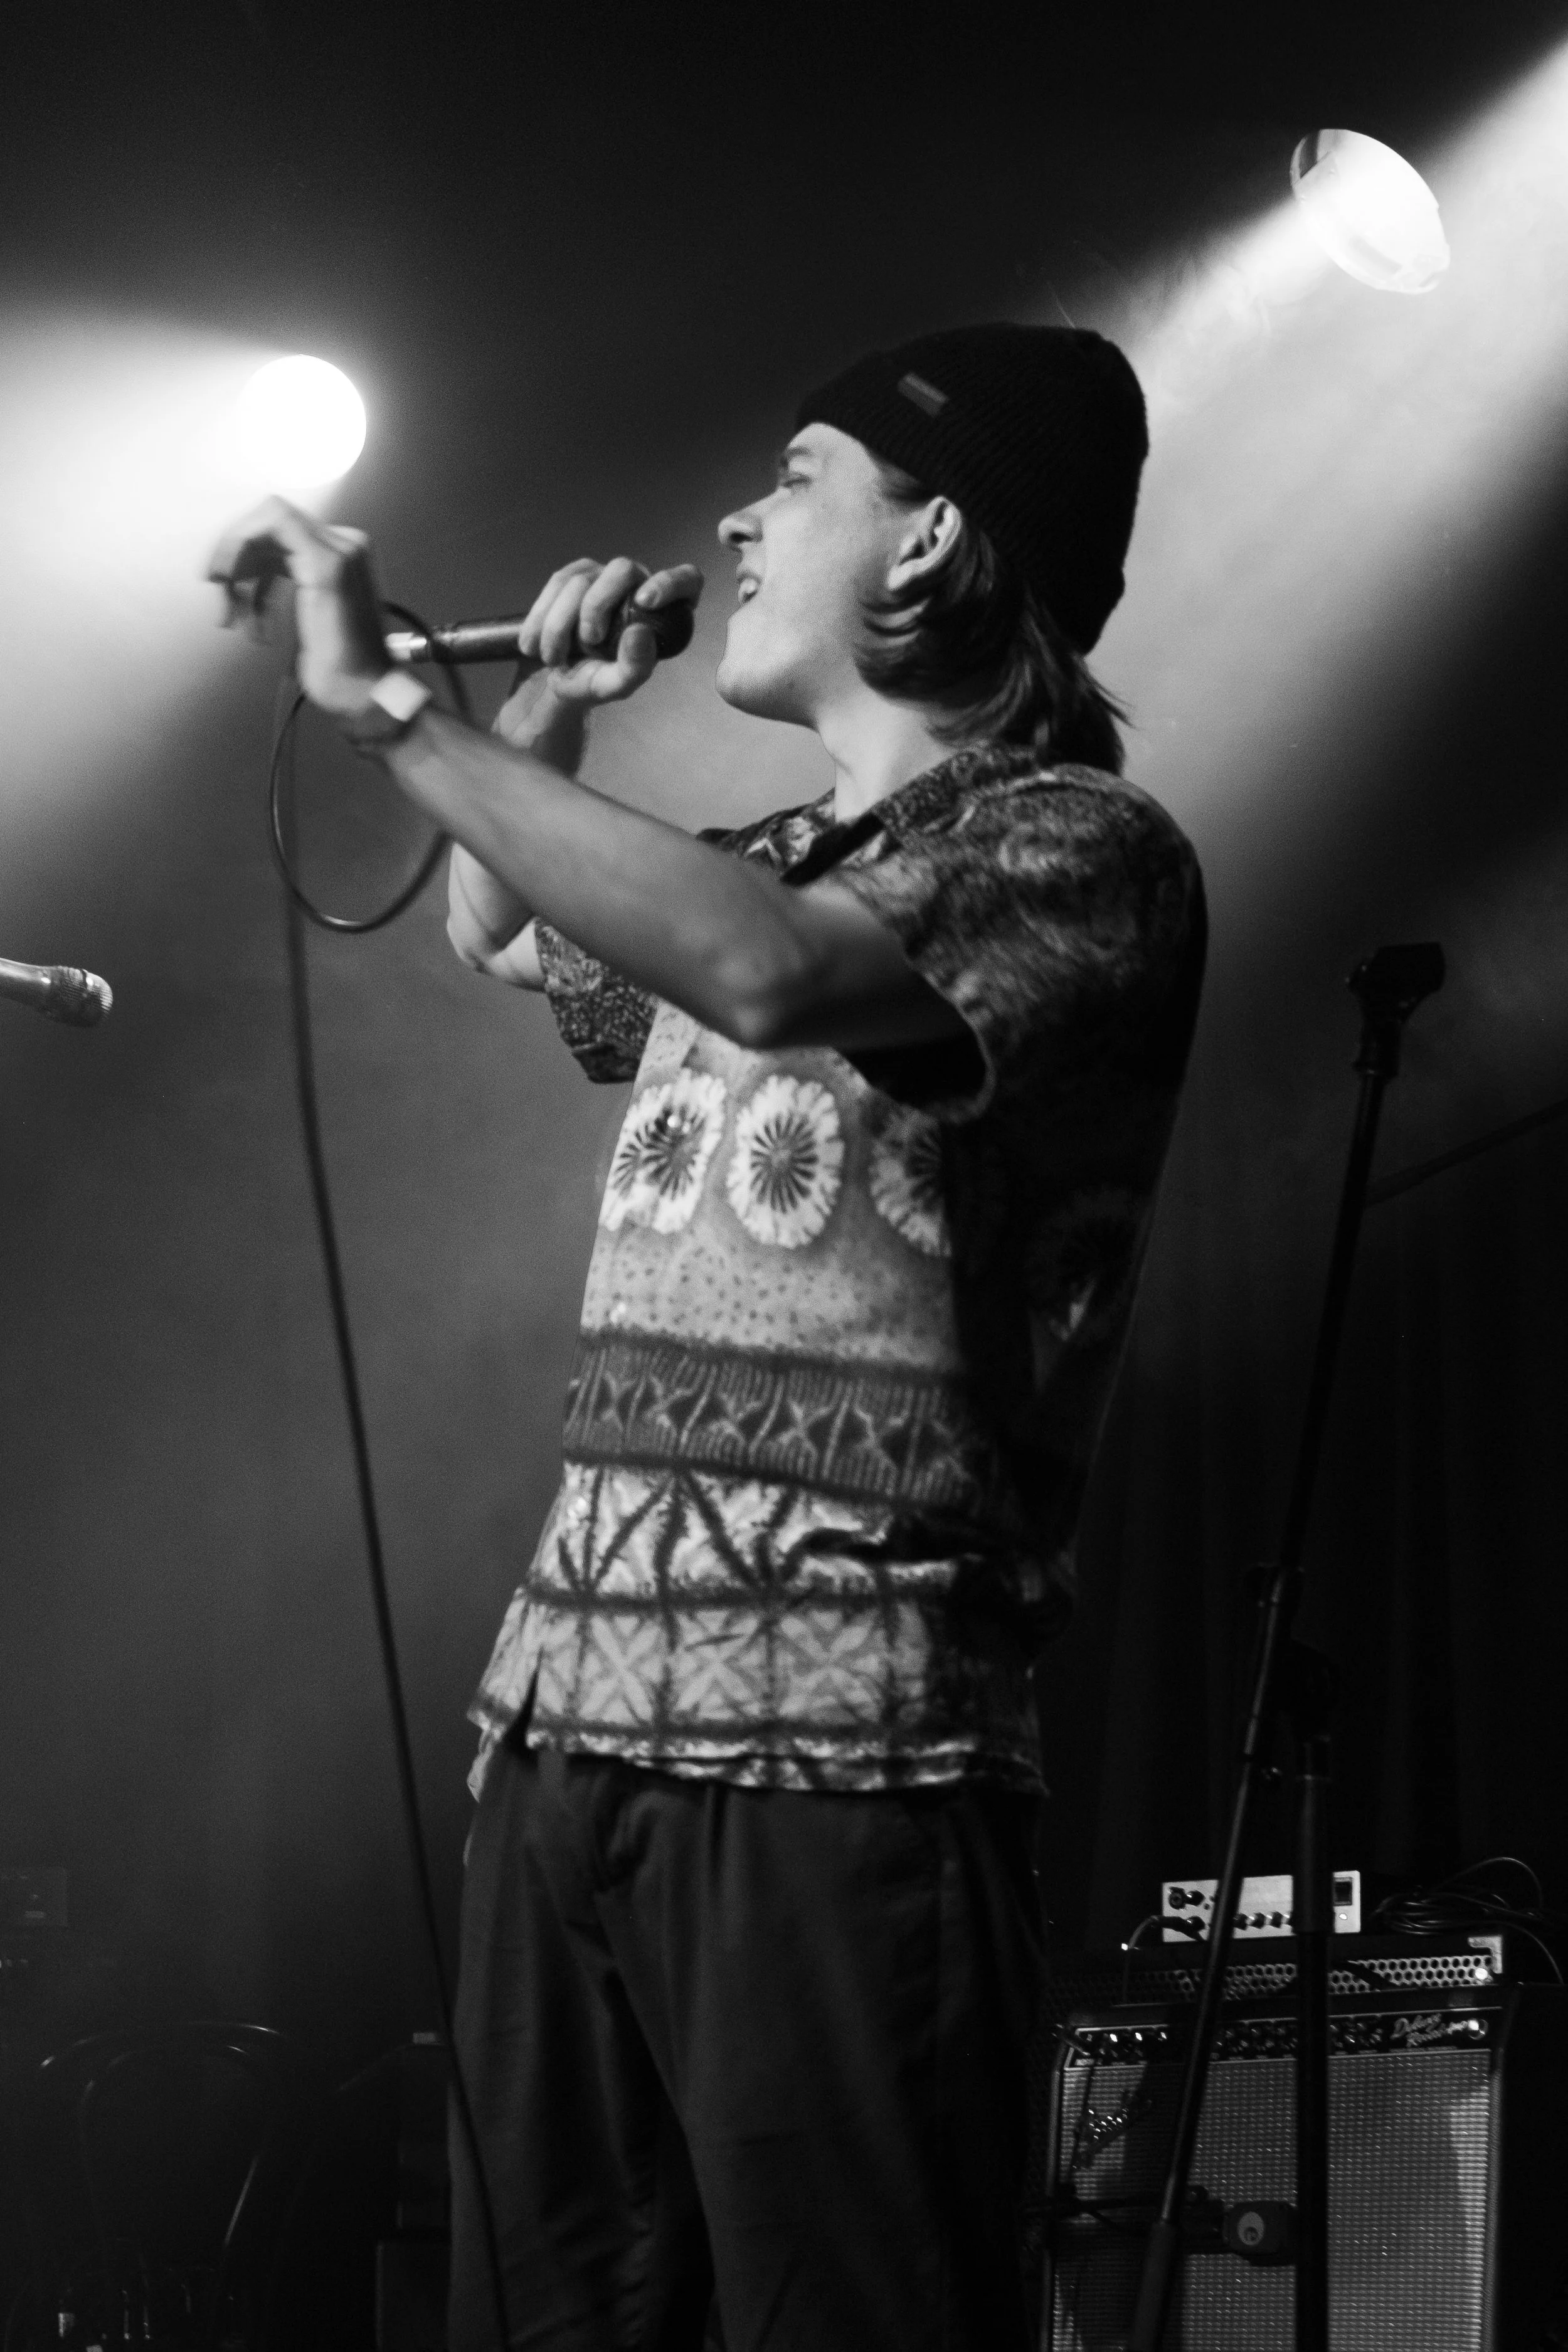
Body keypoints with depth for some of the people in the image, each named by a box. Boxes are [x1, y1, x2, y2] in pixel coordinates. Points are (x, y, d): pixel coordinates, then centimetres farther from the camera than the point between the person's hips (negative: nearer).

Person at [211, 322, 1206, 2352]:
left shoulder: (1079, 850, -4)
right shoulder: (759, 867, 20)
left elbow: (780, 975, -23)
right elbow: (497, 938, 41)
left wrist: (396, 713, -18)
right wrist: (546, 722, 21)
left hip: (838, 1750, -7)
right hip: (567, 1720, 7)